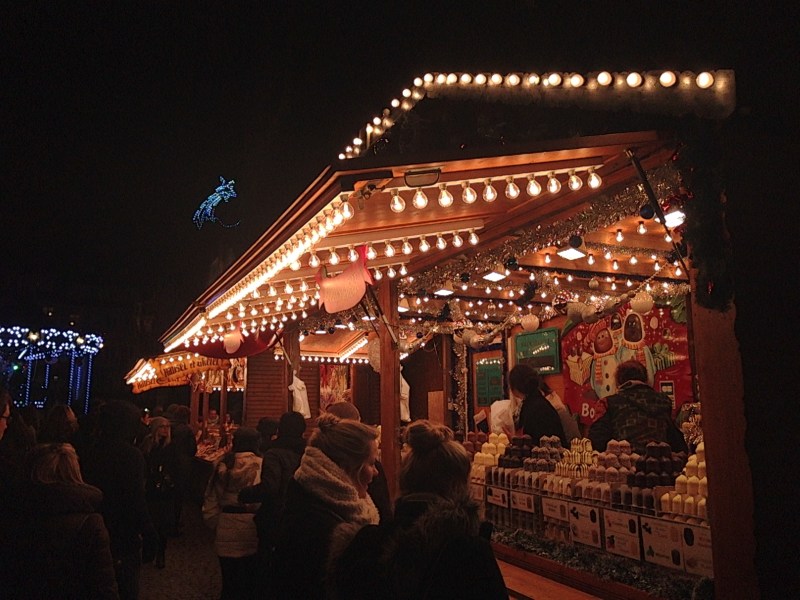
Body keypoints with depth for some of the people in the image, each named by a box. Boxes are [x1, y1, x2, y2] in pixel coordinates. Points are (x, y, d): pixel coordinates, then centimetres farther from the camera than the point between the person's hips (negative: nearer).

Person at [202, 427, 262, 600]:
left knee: (229, 585, 16)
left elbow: (210, 504, 7)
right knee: (251, 585, 12)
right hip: (252, 532, -3)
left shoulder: (222, 466, 5)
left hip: (226, 533, 4)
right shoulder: (261, 465, -9)